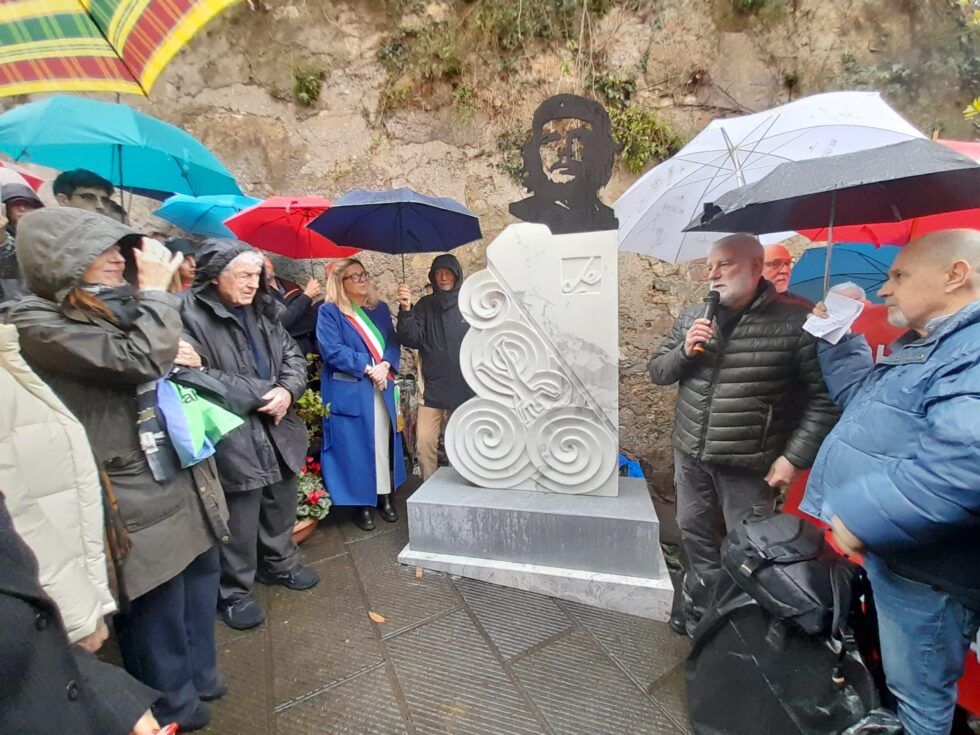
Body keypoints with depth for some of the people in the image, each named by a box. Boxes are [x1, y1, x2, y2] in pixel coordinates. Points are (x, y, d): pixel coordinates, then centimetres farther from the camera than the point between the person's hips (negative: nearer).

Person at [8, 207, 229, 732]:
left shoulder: (118, 306, 11)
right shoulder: (36, 321, -14)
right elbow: (138, 361, -27)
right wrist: (156, 289, -17)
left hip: (183, 470, 8)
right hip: (138, 491, -8)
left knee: (199, 571, 20)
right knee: (157, 600, 9)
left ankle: (197, 673, 43)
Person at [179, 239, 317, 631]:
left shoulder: (263, 312, 10)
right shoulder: (190, 314, -14)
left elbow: (294, 356, 10)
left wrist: (287, 390, -11)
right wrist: (261, 395, -18)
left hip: (278, 432, 7)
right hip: (232, 438, -7)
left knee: (281, 507, 21)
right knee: (239, 522, 6)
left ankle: (280, 563, 45)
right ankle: (235, 593, 29)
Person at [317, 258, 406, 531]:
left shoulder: (380, 308, 13)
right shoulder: (329, 312, -3)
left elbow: (393, 342, 8)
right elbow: (332, 350, -12)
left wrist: (385, 366, -11)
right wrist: (368, 368, -15)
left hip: (382, 388, 5)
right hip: (349, 391, -4)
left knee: (383, 444, 7)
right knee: (355, 446, 0)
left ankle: (384, 496, 20)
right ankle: (361, 503, 13)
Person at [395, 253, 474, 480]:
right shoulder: (425, 305, 6)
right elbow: (411, 340, -5)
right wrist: (406, 311, -20)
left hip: (465, 388, -1)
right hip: (432, 388, 1)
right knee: (424, 444, -1)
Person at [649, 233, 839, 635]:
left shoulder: (795, 323, -11)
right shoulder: (692, 318, 3)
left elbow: (823, 397, -10)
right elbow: (657, 371, 8)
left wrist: (795, 457, -13)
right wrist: (684, 351, -12)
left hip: (749, 463, -5)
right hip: (691, 454, 5)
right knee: (693, 530, 18)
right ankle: (706, 602, 40)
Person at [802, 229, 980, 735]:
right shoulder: (922, 344, 12)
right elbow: (861, 395, 26)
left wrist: (858, 514, -31)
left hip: (922, 568, -9)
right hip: (882, 547, 10)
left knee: (916, 690, 12)